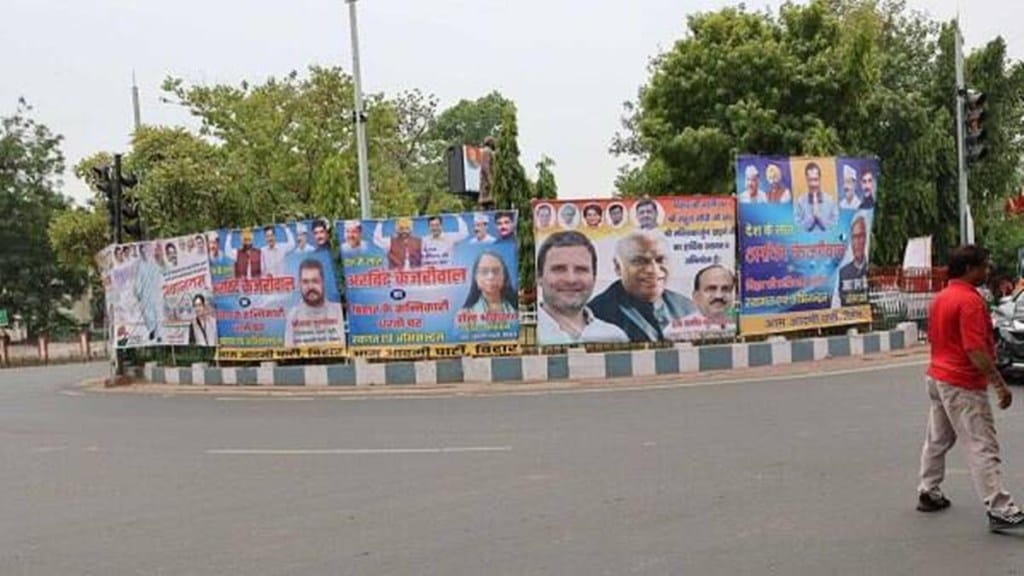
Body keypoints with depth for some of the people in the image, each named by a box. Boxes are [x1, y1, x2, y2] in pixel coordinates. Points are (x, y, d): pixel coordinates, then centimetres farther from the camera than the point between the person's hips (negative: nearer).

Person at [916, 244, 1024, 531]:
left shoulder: (939, 298, 9)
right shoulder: (970, 300, -19)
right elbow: (975, 350, -25)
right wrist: (1000, 384, -22)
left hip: (937, 377, 9)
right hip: (963, 385, -9)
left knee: (937, 439, 18)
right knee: (982, 448, -8)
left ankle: (928, 493, 28)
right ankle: (1000, 511, -6)